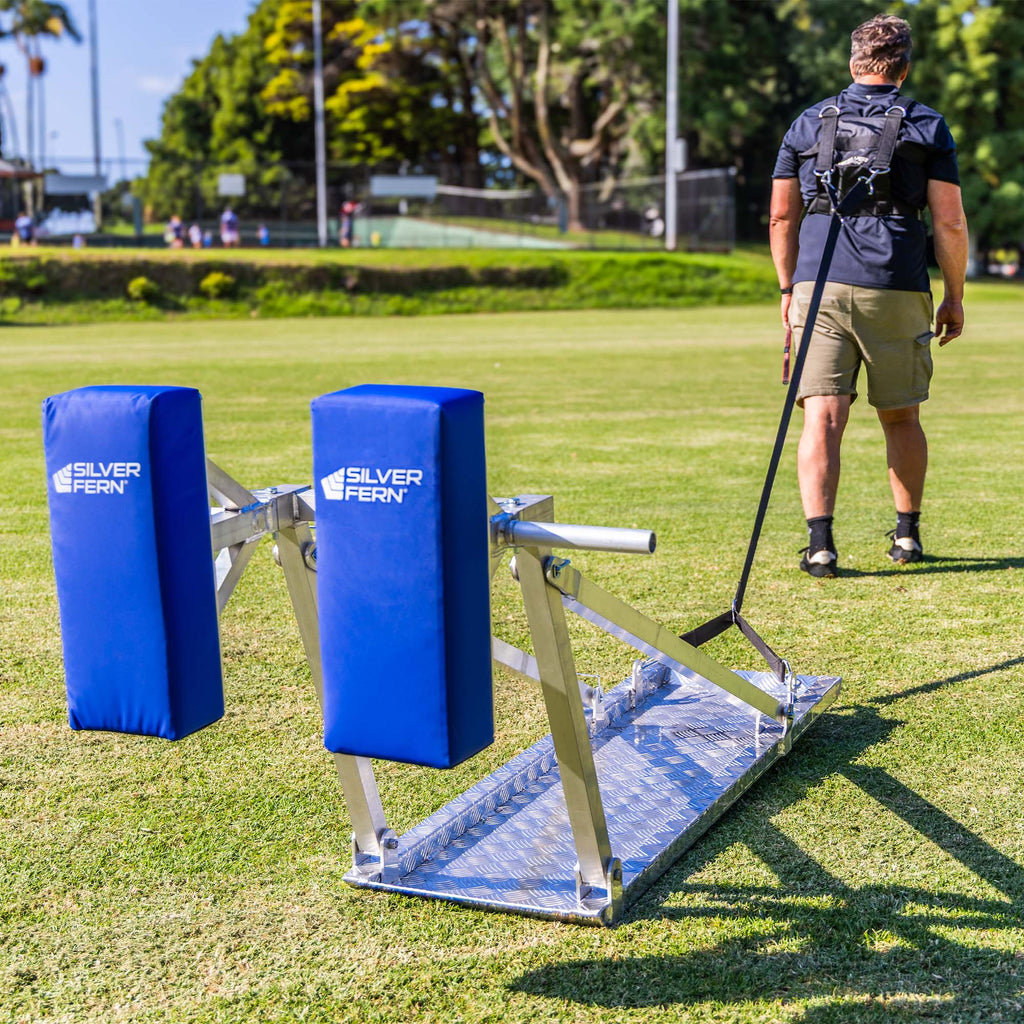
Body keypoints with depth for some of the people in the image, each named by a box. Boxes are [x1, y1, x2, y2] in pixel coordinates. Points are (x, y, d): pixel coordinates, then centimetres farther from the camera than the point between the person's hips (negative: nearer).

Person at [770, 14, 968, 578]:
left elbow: (782, 217, 13)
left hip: (818, 286, 1)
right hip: (897, 292, 0)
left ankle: (819, 542, -16)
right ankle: (907, 533, 25)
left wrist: (788, 288, 22)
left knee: (822, 417, -5)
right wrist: (955, 297, 11)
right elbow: (950, 222, 2)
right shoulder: (927, 126, 6)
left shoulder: (807, 123, 12)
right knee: (901, 417, 15)